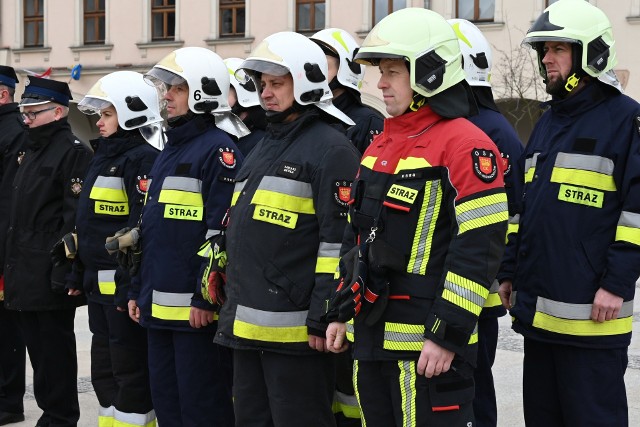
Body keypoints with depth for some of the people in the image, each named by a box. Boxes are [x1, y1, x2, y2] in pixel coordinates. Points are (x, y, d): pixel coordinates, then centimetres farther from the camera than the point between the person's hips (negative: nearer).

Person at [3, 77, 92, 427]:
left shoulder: (73, 152, -11)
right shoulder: (31, 151, 18)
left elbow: (75, 216, -18)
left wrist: (63, 269, -22)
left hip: (50, 275, -9)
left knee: (55, 348, -1)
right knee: (37, 346, 13)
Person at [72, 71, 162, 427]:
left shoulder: (142, 158, -13)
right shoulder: (104, 156, 17)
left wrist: (133, 287, -24)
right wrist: (79, 276, 20)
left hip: (125, 286, -10)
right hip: (100, 286, 10)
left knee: (131, 371, -2)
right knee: (104, 371, 16)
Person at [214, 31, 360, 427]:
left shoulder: (331, 148, -9)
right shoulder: (265, 147, 19)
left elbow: (339, 241, -15)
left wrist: (322, 320, -18)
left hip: (295, 330, -9)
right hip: (247, 327, 9)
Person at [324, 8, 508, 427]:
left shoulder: (464, 143, -12)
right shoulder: (380, 145, 16)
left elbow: (480, 246, -18)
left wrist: (448, 333, -20)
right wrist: (340, 311, 19)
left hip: (429, 344, -8)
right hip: (371, 337, 9)